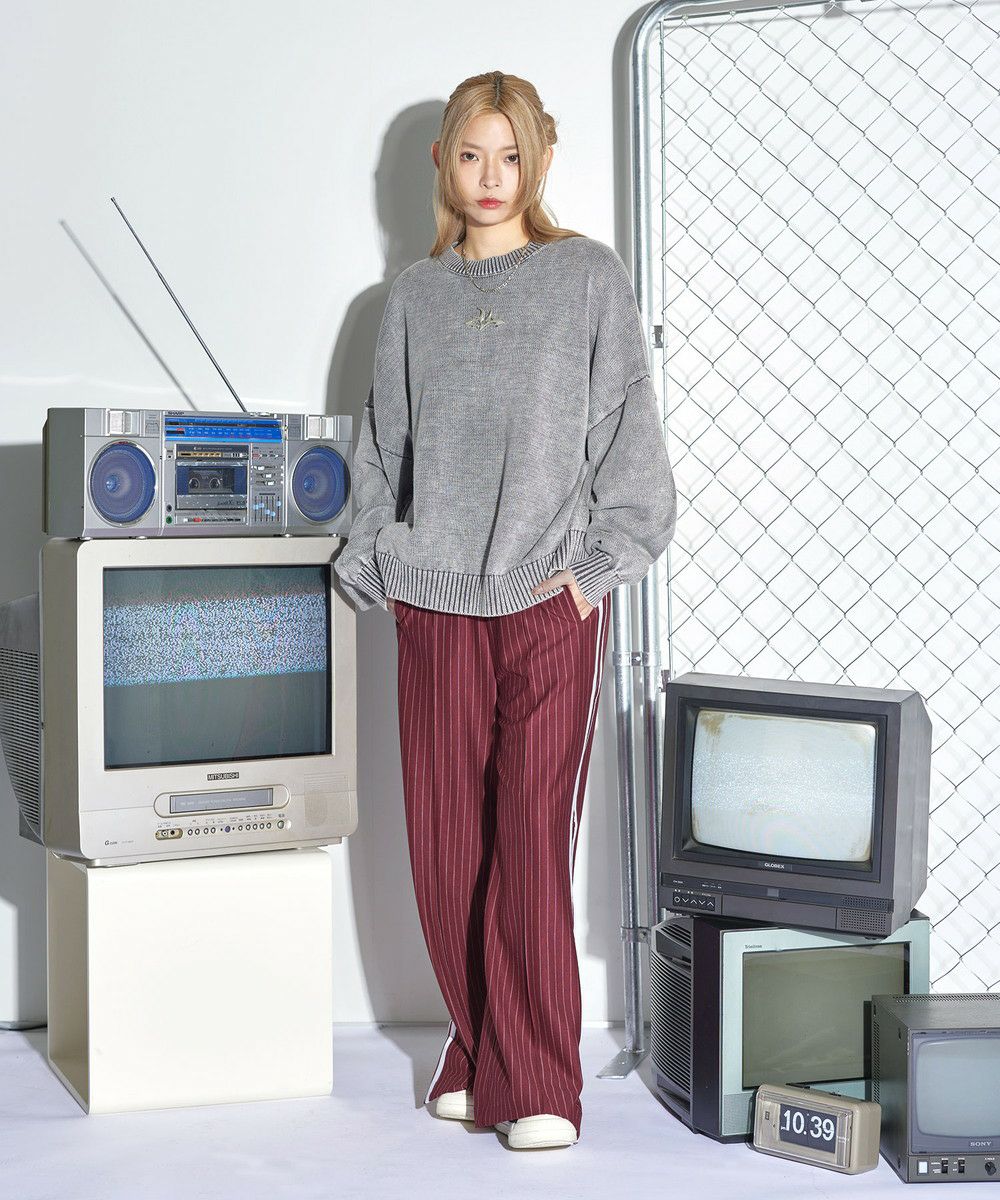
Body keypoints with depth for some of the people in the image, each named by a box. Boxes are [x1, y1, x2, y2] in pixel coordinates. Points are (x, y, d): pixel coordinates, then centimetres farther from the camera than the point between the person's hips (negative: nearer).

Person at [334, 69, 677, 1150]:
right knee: (445, 844, 4)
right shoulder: (415, 296, 13)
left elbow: (628, 434, 2)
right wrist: (380, 566, 6)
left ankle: (540, 1084, 1)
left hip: (549, 603, -3)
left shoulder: (590, 280, 5)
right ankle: (478, 1056, 19)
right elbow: (382, 448, 16)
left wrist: (594, 564, -5)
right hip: (435, 606, 3)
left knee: (532, 839, -8)